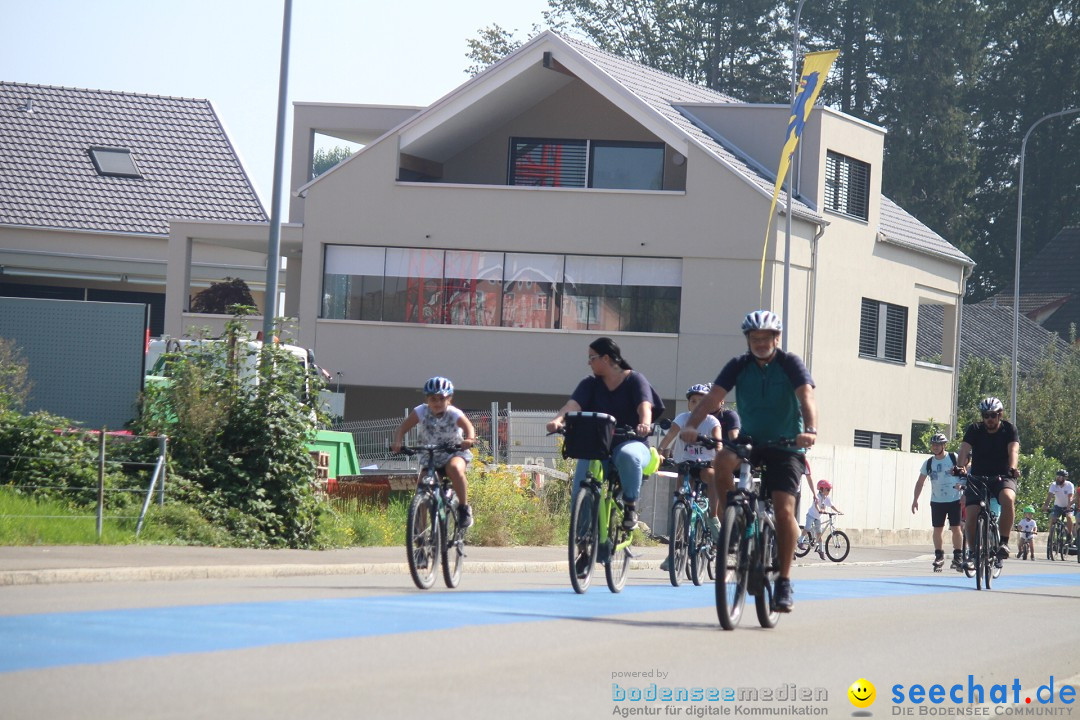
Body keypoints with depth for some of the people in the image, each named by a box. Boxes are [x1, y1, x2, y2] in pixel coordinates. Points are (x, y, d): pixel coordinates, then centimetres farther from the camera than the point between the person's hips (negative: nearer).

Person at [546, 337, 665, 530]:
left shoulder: (634, 380, 1)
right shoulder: (590, 384, 9)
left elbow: (645, 406, -18)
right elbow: (573, 405, -10)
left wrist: (645, 424, -42)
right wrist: (558, 420, -34)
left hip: (631, 443, -3)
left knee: (627, 455, -39)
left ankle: (630, 505, -21)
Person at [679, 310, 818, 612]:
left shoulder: (790, 364, -8)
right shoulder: (739, 366, -1)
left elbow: (807, 397, -23)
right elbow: (713, 397, -13)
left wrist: (810, 430, -43)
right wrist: (691, 425, -31)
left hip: (786, 446, -2)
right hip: (750, 440, 2)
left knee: (784, 510, -16)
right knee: (722, 461, -31)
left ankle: (784, 582, -5)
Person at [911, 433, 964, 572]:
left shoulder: (954, 458, -4)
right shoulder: (929, 463, 4)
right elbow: (920, 482, 9)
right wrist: (915, 499, 3)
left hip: (954, 500, -2)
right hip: (937, 501, 2)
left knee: (956, 528, -3)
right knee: (938, 529, 1)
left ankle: (958, 556, 6)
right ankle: (939, 557, 8)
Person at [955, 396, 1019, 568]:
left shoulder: (1009, 429, -4)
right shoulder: (974, 430, -3)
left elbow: (1013, 450, -20)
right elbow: (964, 449, -18)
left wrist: (1012, 468, -41)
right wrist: (960, 466, -39)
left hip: (1002, 477, -1)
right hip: (978, 477, 1)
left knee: (1008, 499, -33)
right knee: (971, 516, -14)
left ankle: (1004, 543, -24)